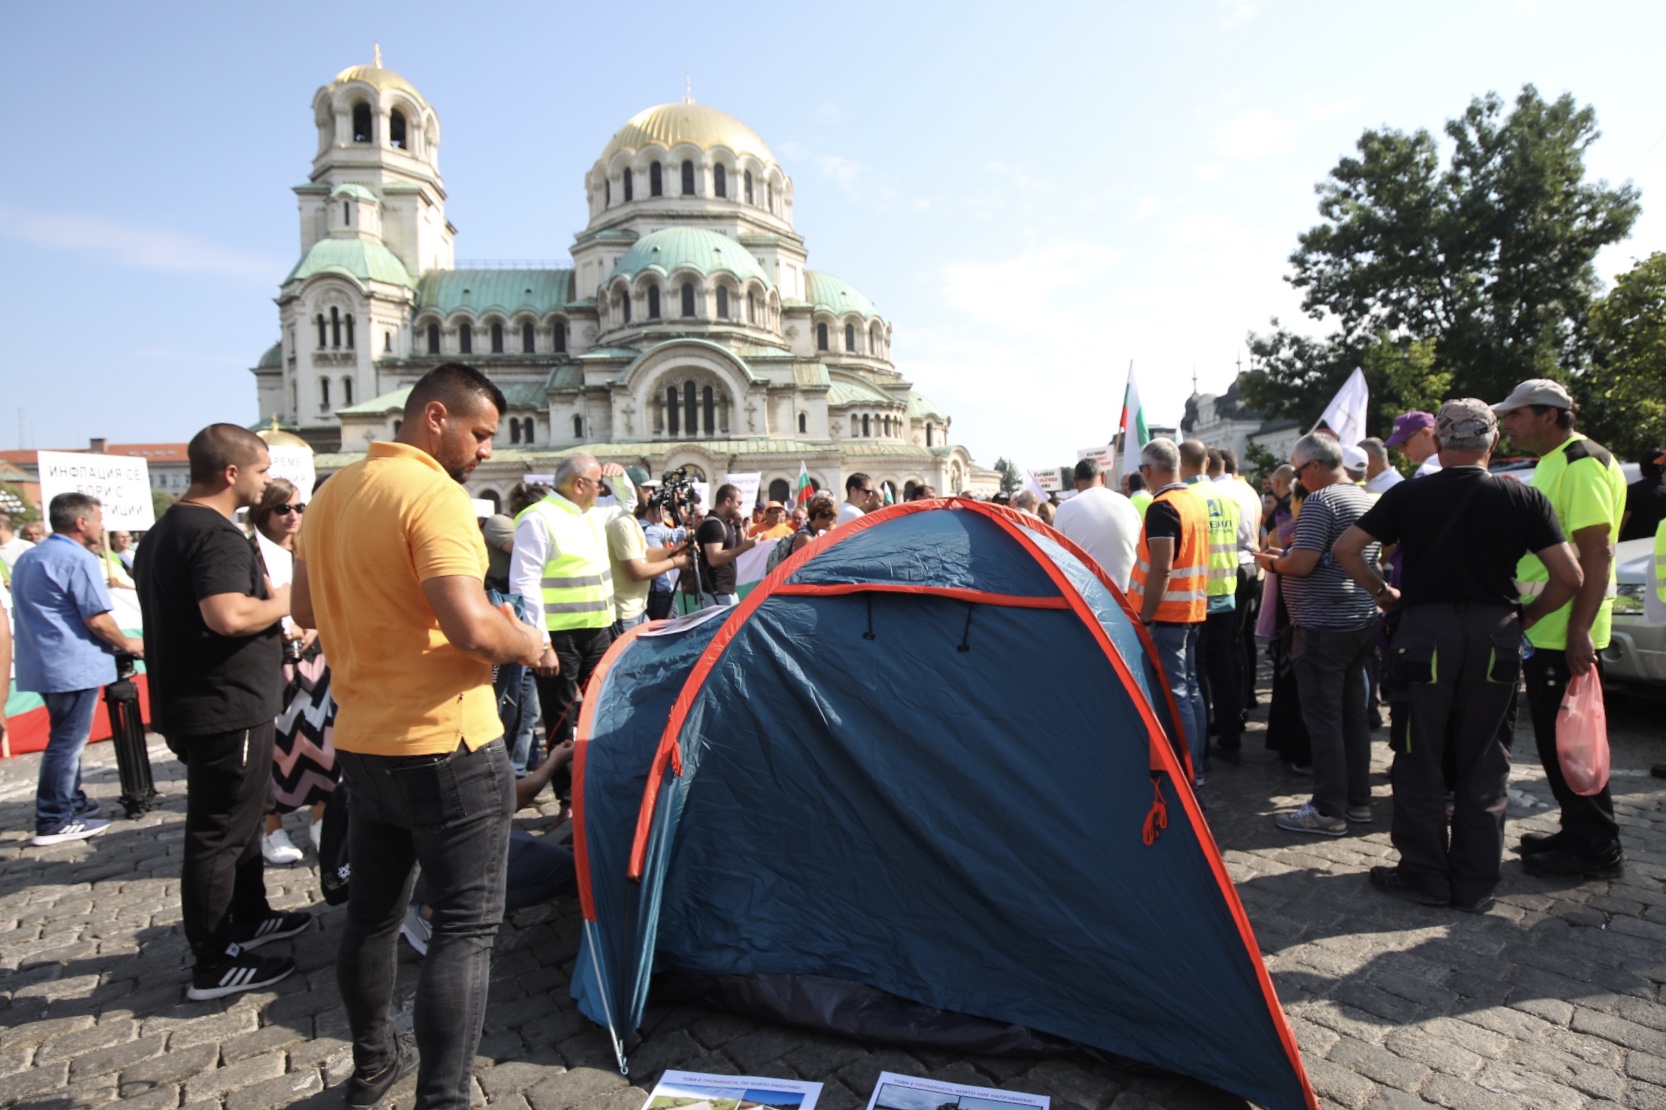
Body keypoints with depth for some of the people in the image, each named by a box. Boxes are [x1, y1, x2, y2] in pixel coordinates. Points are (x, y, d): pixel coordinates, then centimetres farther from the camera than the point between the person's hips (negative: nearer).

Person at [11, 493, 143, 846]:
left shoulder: (26, 558, 14)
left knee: (66, 738, 18)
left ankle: (73, 803, 28)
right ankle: (54, 822, 3)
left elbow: (22, 612, 23)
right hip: (74, 665, -9)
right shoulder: (79, 559, -16)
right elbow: (97, 620, -19)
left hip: (41, 663, 9)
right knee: (68, 742, -2)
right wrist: (126, 644, -2)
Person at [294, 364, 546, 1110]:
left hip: (360, 741, 9)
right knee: (466, 927, 2)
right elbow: (470, 626, -28)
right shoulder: (434, 493, -18)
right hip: (447, 747, -9)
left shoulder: (332, 494, 9)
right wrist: (528, 644, -10)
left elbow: (307, 609, 19)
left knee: (372, 911, 22)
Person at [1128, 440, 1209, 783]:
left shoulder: (1162, 507, -17)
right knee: (1190, 688, 14)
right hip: (1193, 609, 9)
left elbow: (1161, 568, -23)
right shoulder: (1197, 501, 12)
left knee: (1173, 694, -5)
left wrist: (1144, 617, -19)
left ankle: (1184, 776, -2)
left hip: (1168, 614, -9)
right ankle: (1195, 768, 23)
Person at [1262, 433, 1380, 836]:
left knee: (1323, 718, -3)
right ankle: (1358, 801, 24)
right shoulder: (1366, 499, 14)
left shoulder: (1320, 501, -15)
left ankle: (1328, 810, 4)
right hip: (1363, 620, 9)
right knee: (1353, 714, 15)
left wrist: (1271, 561, -2)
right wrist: (1290, 552, 21)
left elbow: (1301, 564, -22)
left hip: (1323, 625, -9)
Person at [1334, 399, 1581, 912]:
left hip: (1424, 633, -2)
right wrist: (1527, 616, 11)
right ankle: (1475, 883, 19)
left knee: (1420, 760, 9)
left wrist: (1382, 592, 6)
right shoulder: (1523, 499, 0)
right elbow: (1569, 576, -4)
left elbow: (1344, 549, -6)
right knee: (1482, 764, 12)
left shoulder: (1408, 495, -2)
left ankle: (1424, 874, 17)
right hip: (1495, 636, 2)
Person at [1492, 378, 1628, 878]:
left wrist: (1580, 630, -26)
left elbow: (1596, 552, -22)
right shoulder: (1549, 465, 17)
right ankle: (1577, 833, 28)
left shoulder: (1582, 463, -14)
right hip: (1543, 630, 10)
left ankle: (1596, 850, 11)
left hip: (1567, 634, -10)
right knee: (1555, 739, 16)